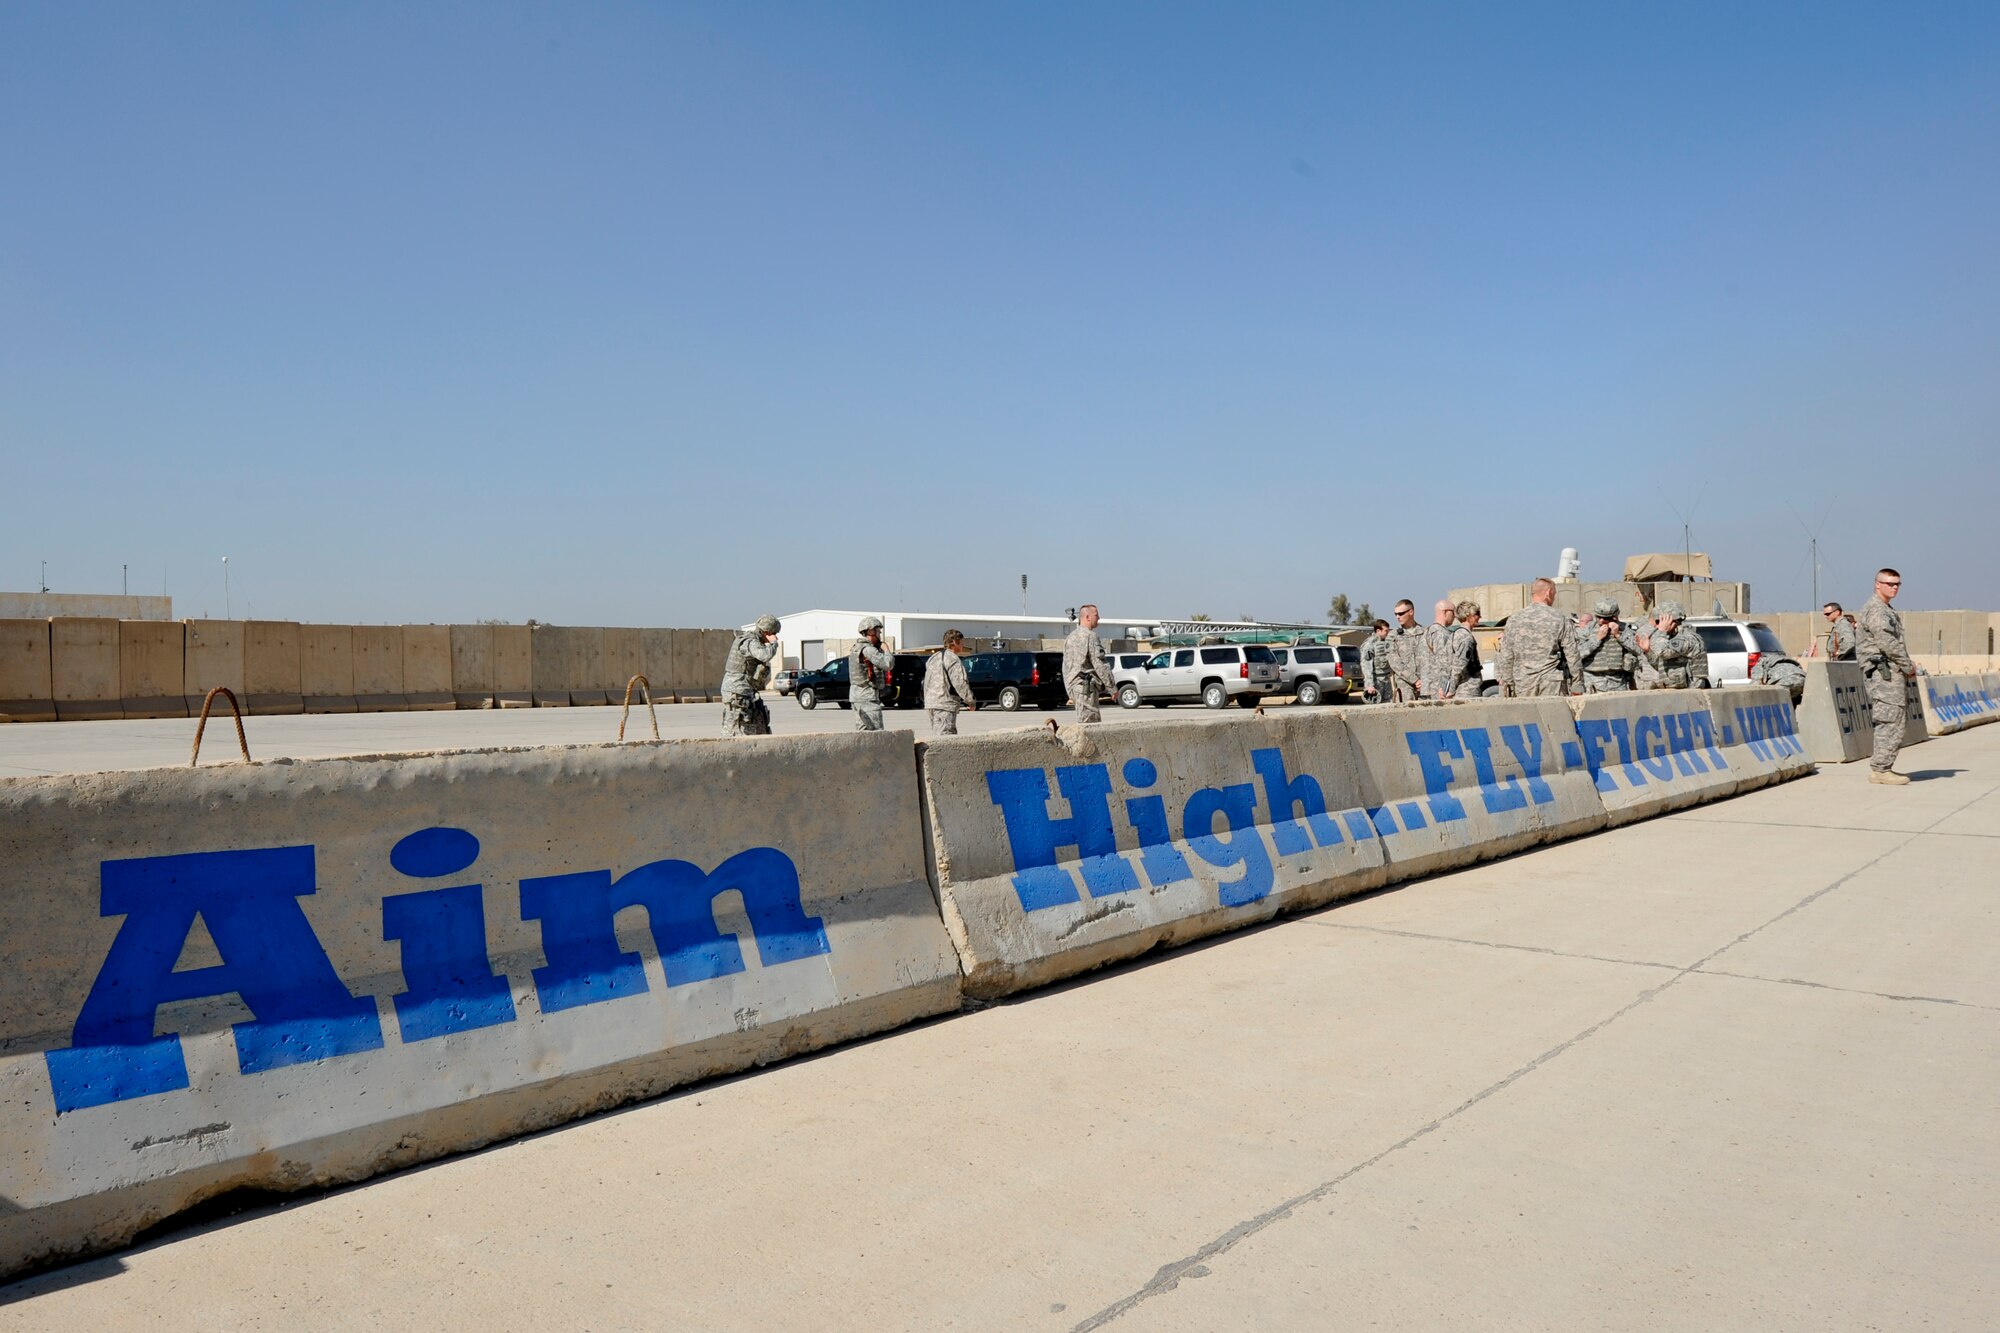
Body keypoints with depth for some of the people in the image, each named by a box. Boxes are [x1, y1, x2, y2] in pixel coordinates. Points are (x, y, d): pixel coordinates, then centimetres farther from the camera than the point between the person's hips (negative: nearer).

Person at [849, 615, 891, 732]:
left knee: (861, 731, 12)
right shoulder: (867, 649, -16)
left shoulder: (856, 647, 15)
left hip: (856, 695, 10)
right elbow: (887, 664, -23)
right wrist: (886, 651, -5)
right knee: (876, 733, -10)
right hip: (867, 697, -10)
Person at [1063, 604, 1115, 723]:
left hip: (1074, 686, 9)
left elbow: (1066, 668, 20)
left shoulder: (1070, 637, 17)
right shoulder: (1090, 635, -11)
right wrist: (1112, 687, -10)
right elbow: (1100, 664, -15)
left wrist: (1070, 693, 23)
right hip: (1086, 685, -9)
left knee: (1096, 722, 13)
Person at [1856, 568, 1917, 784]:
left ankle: (1882, 767, 15)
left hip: (1894, 673, 11)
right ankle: (1880, 769, -11)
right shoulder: (1875, 609, -10)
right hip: (1885, 673, -11)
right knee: (1891, 722, -12)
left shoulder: (1887, 610, 23)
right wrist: (1908, 666, -11)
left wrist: (1907, 665, 10)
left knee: (1897, 722, 12)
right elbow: (1887, 642, -18)